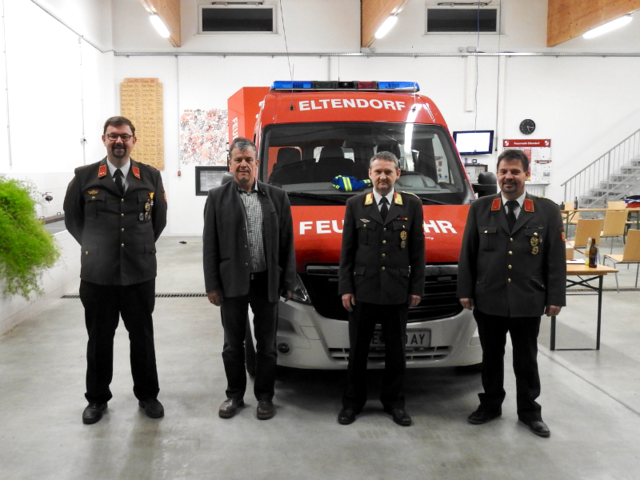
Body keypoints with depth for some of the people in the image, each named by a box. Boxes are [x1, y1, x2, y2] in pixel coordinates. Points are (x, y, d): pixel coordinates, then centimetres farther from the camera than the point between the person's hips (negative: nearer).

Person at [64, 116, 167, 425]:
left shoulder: (151, 177, 3)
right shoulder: (85, 177, 0)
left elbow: (159, 218, 15)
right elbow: (72, 218, 10)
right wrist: (95, 247, 11)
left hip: (140, 273, 1)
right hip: (96, 274, 0)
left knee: (143, 337, 11)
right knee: (99, 339, 11)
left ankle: (147, 395, 26)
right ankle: (97, 399, 27)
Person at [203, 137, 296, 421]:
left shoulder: (277, 197, 4)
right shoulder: (217, 198, 2)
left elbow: (287, 243, 4)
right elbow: (209, 245, 1)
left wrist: (288, 282, 0)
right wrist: (211, 285, -4)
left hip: (267, 281, 1)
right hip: (232, 282, 0)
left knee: (267, 344, 10)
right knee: (233, 343, 11)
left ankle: (265, 397, 24)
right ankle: (234, 395, 27)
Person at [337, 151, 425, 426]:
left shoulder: (412, 205, 3)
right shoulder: (355, 205, 3)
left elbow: (418, 250, 4)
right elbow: (347, 250, 4)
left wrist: (417, 288, 0)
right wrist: (345, 288, -2)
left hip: (397, 292, 0)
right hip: (362, 290, 0)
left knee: (396, 351, 11)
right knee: (357, 351, 9)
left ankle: (394, 401, 26)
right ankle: (352, 402, 22)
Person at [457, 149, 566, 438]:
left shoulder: (548, 211, 1)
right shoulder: (480, 209, 3)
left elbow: (556, 258, 0)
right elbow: (467, 254, 4)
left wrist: (555, 297, -3)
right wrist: (465, 291, 0)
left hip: (528, 303, -1)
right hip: (488, 301, 1)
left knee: (526, 360, 12)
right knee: (491, 357, 14)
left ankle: (529, 411, 26)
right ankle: (490, 405, 29)